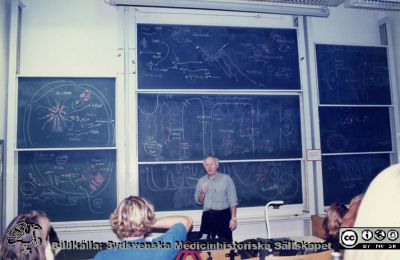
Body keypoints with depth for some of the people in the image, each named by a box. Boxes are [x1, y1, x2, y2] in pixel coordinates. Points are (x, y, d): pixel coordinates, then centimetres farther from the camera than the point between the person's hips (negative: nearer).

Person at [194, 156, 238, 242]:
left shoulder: (226, 178, -2)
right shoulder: (201, 181, 10)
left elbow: (233, 200, -5)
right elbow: (198, 201, 11)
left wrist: (233, 218, -12)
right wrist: (202, 192, -9)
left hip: (223, 215, -3)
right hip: (207, 216, 3)